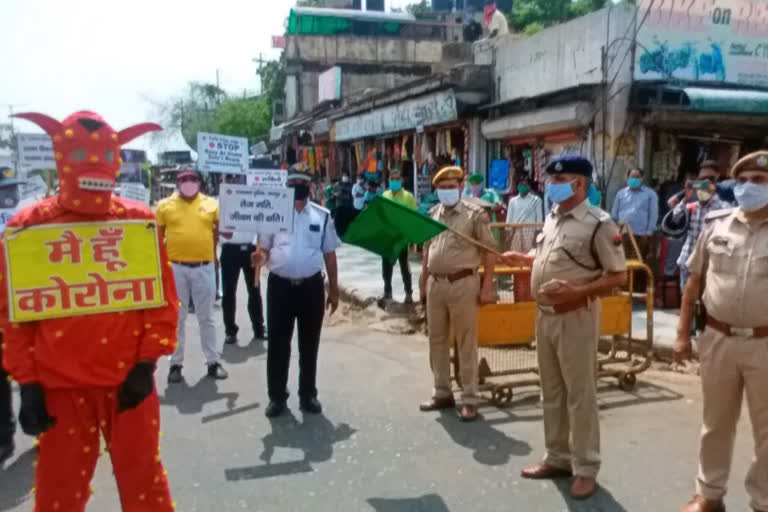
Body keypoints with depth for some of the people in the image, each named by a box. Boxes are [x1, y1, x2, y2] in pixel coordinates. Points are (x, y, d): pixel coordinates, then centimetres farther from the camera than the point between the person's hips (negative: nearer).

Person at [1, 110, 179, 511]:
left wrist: (146, 363, -4)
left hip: (129, 379, 0)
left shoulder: (140, 220, -2)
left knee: (143, 480, 13)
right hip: (59, 386, 0)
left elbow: (163, 297, 1)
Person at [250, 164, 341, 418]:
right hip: (280, 286, -1)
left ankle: (308, 395, 25)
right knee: (277, 344, 5)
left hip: (311, 286, 1)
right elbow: (264, 248, 5)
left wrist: (334, 289, 7)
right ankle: (277, 396, 20)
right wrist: (260, 257, -19)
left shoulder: (322, 215, 6)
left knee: (309, 345, 11)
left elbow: (329, 254, 9)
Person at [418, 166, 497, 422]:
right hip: (435, 284, 6)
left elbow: (490, 252, -7)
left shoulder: (475, 214, -6)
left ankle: (470, 399, 13)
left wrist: (487, 286, -12)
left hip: (462, 283, -6)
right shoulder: (432, 214, 11)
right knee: (437, 340, 14)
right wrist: (423, 283, 15)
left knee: (466, 343, 2)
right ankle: (442, 393, 28)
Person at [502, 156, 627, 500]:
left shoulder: (598, 224, -15)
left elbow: (618, 276, -15)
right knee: (551, 391, 16)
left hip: (576, 317, -8)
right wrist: (523, 259, 10)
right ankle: (558, 458, 31)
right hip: (544, 314, 8)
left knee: (580, 394, 3)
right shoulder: (552, 217, 10)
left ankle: (585, 469, 17)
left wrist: (577, 291, -25)